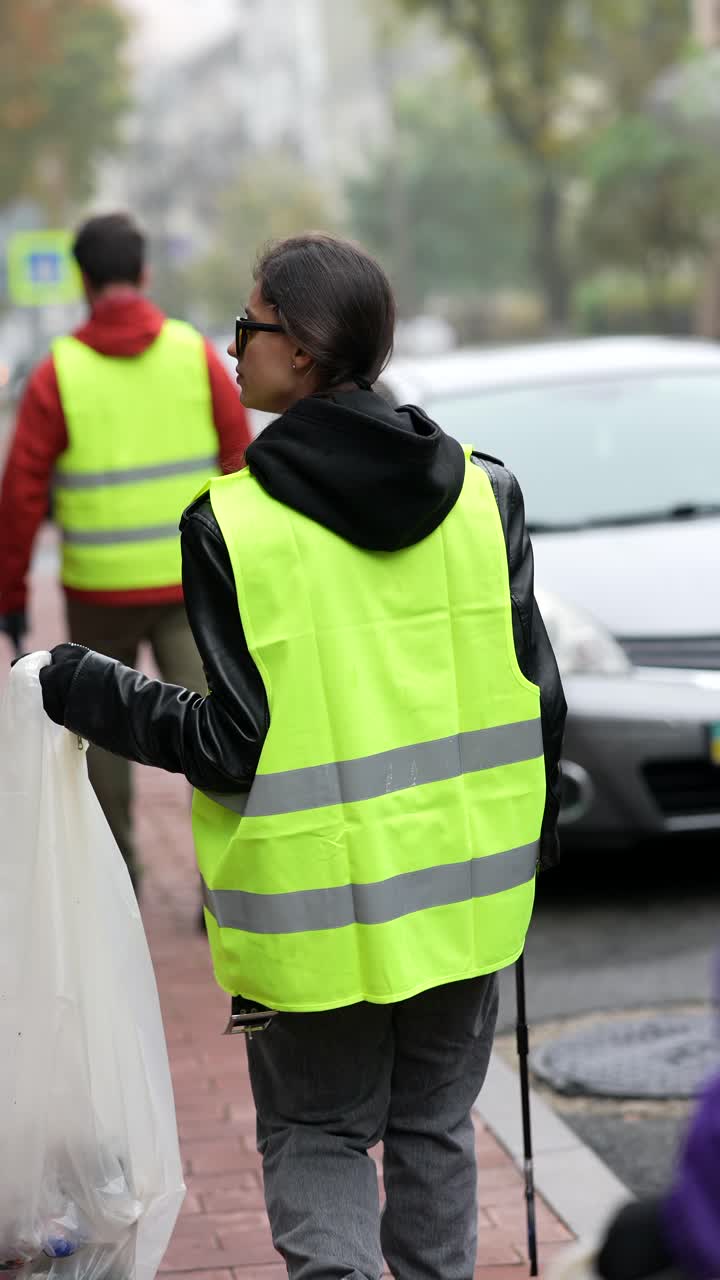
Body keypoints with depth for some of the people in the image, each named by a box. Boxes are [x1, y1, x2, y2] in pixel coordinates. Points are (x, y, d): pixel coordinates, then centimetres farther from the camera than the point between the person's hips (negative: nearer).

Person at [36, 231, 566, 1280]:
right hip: (465, 887, 4)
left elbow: (238, 744, -15)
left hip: (323, 905, -4)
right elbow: (535, 693, 0)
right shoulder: (483, 492, -3)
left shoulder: (231, 524, -16)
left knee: (318, 1138, 12)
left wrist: (79, 686, -3)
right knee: (435, 1127, 20)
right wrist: (529, 841, 15)